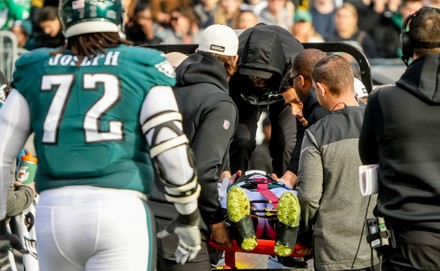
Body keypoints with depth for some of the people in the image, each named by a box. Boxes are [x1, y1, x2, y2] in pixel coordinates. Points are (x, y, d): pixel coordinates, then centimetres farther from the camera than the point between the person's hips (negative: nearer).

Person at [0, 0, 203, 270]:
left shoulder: (35, 68, 12)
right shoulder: (144, 68, 3)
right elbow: (170, 149, -2)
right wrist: (189, 217, 11)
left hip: (52, 213, 3)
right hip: (120, 209, -3)